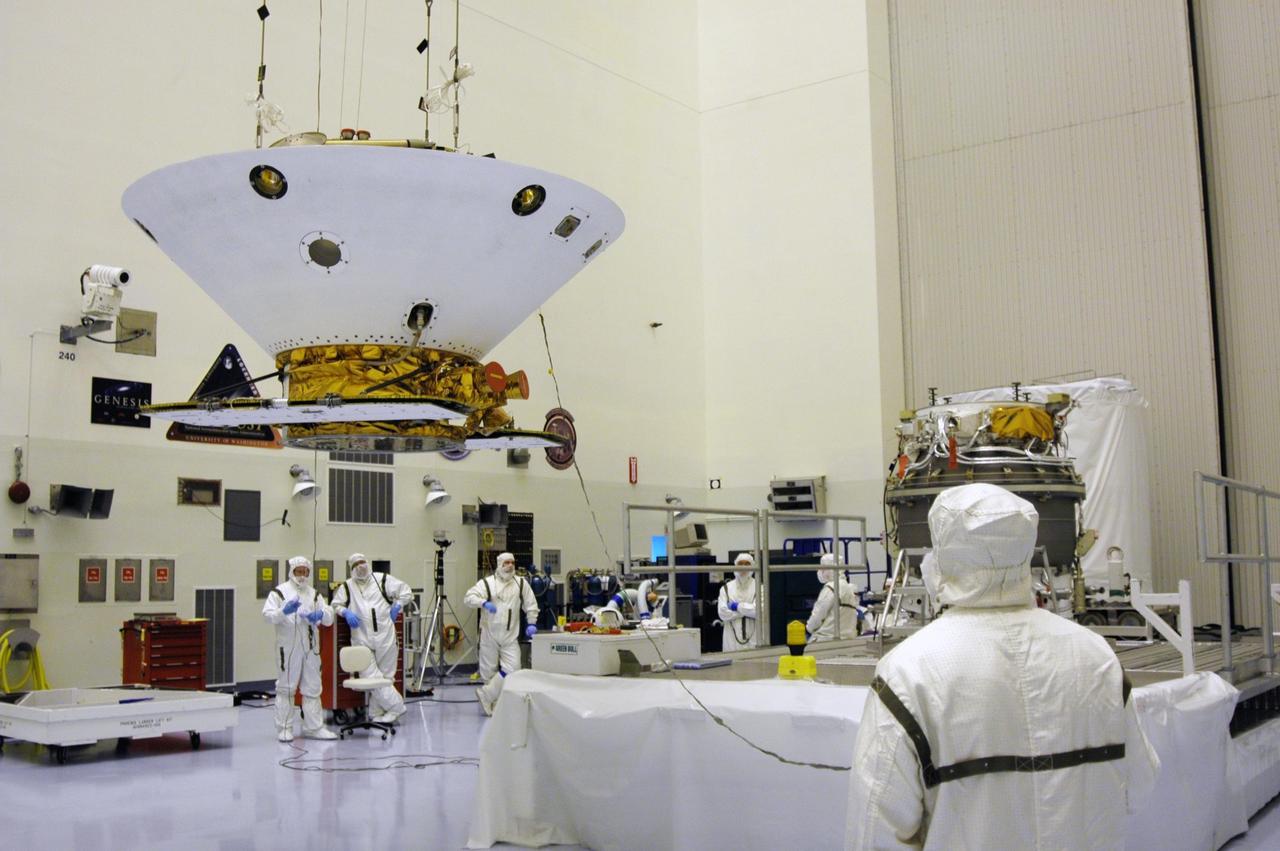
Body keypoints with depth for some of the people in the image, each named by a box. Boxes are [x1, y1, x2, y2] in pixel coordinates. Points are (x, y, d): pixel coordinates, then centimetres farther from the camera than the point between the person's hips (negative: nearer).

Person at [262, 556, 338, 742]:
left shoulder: (314, 594, 14)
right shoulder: (279, 592, 1)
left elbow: (329, 619, 9)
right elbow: (268, 615, -10)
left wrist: (320, 614, -14)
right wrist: (284, 611, -28)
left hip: (310, 648, 5)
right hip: (288, 648, -4)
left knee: (312, 687, 8)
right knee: (286, 688, 2)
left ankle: (313, 727, 15)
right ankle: (284, 729, 11)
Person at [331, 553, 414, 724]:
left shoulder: (383, 580, 9)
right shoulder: (346, 587, 13)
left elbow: (406, 592, 14)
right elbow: (335, 605, 12)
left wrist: (397, 606, 2)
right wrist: (345, 612, -6)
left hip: (385, 637, 0)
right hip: (362, 639, 0)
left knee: (385, 675, 4)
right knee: (370, 676, -9)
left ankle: (377, 712, 15)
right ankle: (395, 705, -1)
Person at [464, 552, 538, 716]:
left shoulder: (521, 583, 8)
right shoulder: (487, 582, 0)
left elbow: (531, 604, 14)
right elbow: (468, 597, -10)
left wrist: (531, 623, 2)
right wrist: (484, 602, -26)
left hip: (510, 636, 2)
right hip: (489, 635, -2)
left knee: (512, 669, -11)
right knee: (489, 671, 4)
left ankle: (486, 695, 1)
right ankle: (493, 702, 22)